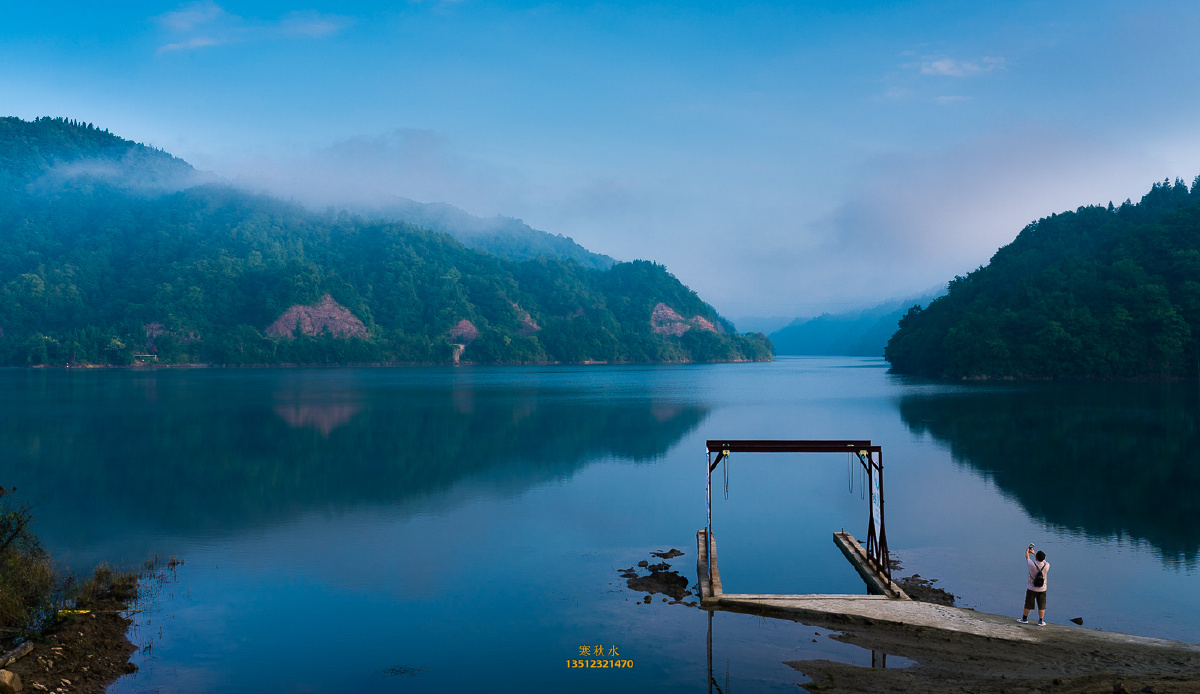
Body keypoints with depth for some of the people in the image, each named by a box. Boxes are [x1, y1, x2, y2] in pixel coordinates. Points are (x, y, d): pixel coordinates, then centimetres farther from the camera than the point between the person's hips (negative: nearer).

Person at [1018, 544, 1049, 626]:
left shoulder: (1032, 565, -22)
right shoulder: (1047, 566, -16)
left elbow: (1027, 557, -1)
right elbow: (1042, 560, 8)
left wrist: (1027, 551, 22)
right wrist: (1033, 553, 20)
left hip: (1031, 588, -2)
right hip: (1042, 589, 2)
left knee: (1028, 604, 10)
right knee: (1041, 606, 12)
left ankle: (1024, 619, 22)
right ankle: (1040, 621, 16)